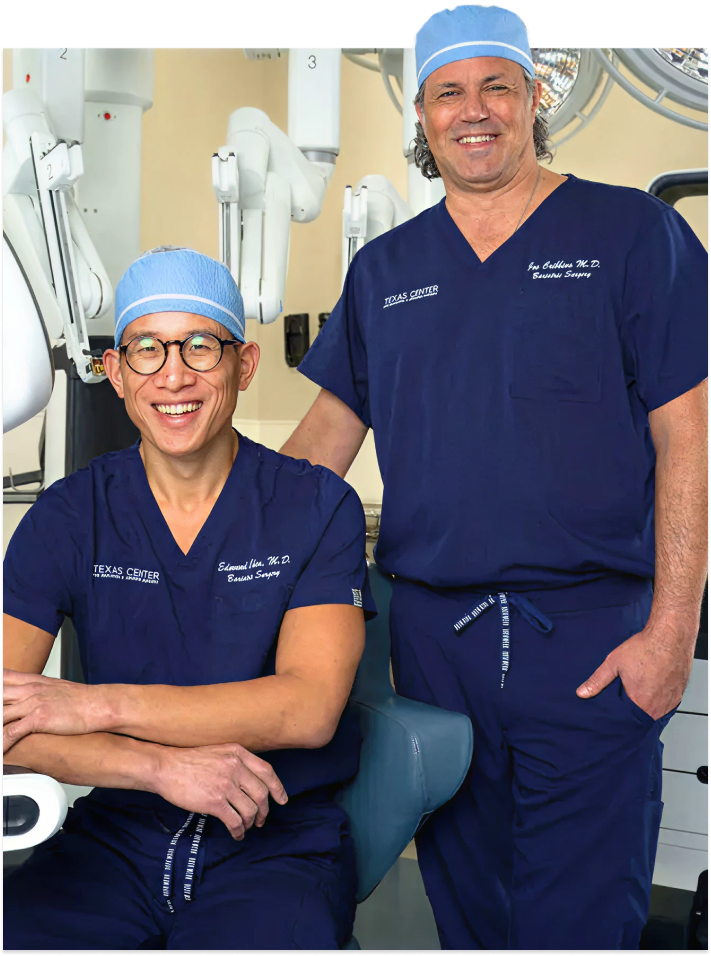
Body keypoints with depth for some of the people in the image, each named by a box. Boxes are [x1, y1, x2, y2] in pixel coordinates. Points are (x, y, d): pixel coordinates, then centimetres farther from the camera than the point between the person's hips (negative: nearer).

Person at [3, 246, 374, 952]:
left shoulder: (317, 506, -3)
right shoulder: (68, 517, 1)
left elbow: (309, 708, -13)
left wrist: (97, 704, -16)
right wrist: (160, 765, -22)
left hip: (282, 841, -2)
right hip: (114, 835, 3)